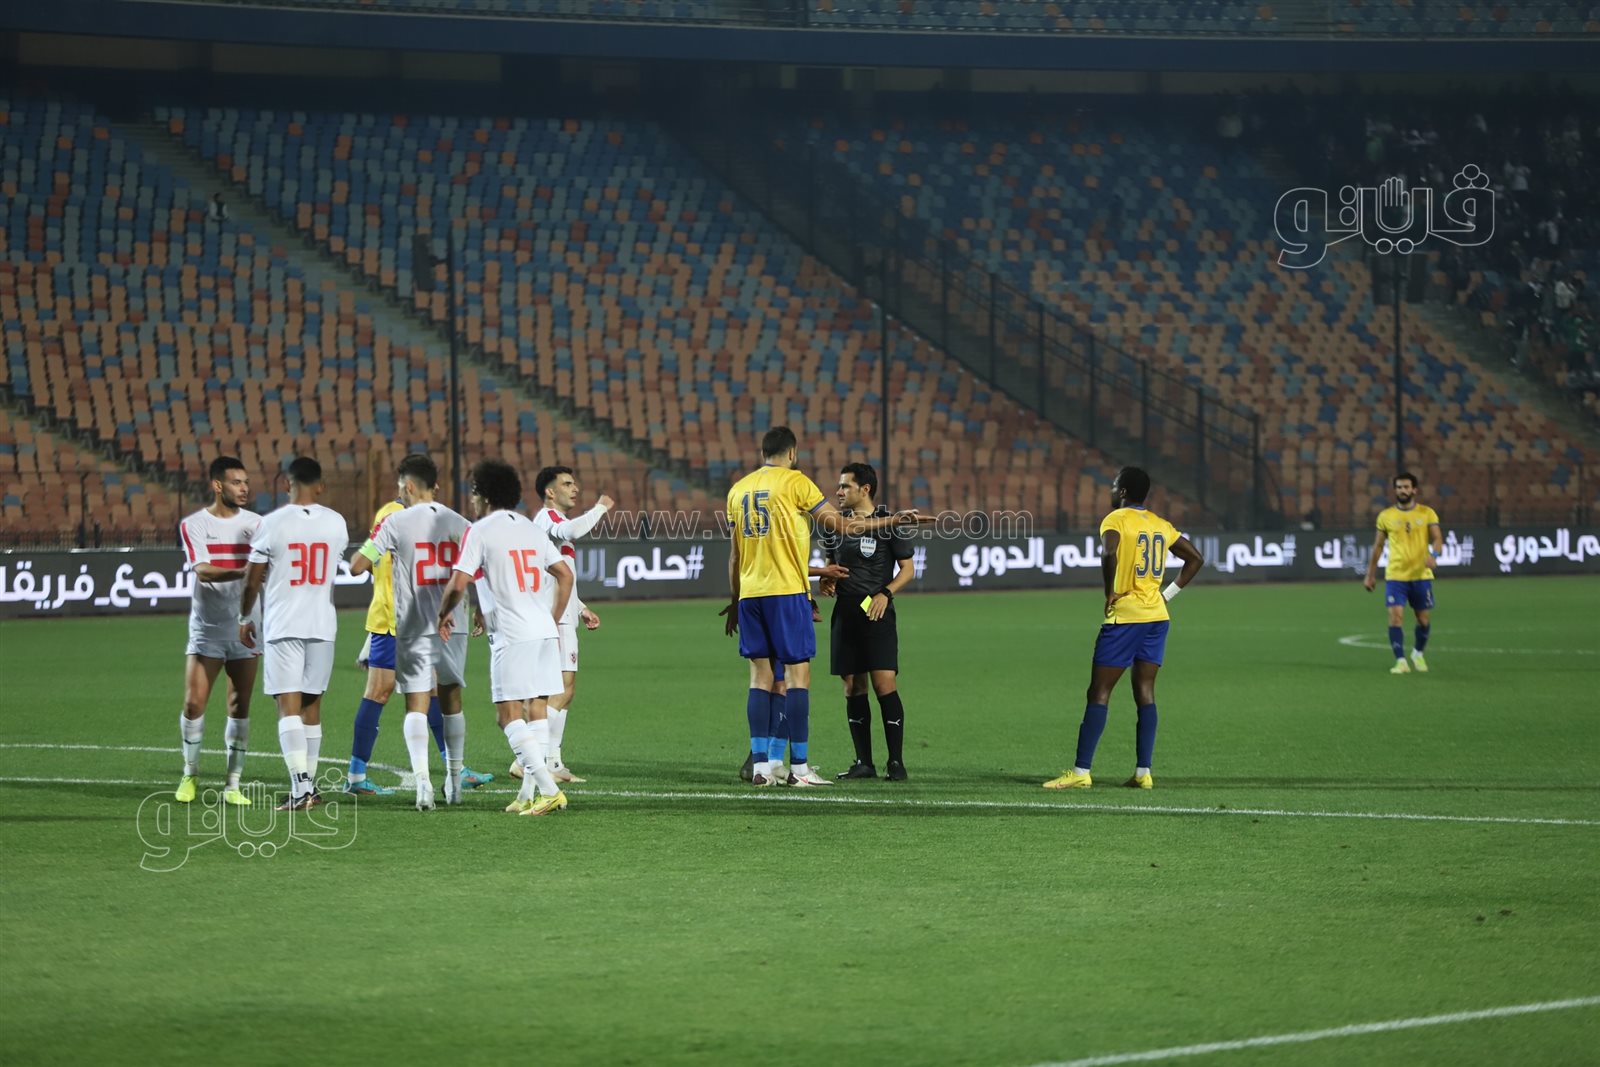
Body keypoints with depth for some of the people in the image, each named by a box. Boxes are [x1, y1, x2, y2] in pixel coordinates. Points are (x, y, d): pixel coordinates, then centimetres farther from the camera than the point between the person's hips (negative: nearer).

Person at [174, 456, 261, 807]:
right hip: (206, 629, -2)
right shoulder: (194, 525, -4)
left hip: (245, 629, 2)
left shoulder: (255, 523, 5)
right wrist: (243, 572, -33)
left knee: (240, 707, 0)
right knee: (194, 702, -5)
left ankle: (233, 785, 6)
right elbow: (203, 570, -18)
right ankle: (190, 774, 15)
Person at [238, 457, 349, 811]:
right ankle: (308, 785, 20)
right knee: (311, 705, 14)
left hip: (282, 625, -4)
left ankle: (300, 787, -19)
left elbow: (253, 580, -1)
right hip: (322, 624, 4)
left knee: (289, 705, -7)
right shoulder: (335, 523, 2)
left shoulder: (272, 524, -9)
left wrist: (245, 617, 14)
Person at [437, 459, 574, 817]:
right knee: (536, 709, 10)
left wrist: (444, 614, 11)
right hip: (545, 632, 7)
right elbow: (565, 575, 20)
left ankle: (549, 790, -17)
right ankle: (528, 794, 10)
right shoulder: (531, 529, 17)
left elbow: (458, 585, -8)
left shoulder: (479, 531, -3)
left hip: (512, 636, -7)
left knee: (509, 713, -5)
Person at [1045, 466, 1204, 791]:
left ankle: (1081, 771, -7)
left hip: (1124, 617, -6)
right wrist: (1167, 594, 14)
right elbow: (1196, 559, 18)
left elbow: (1109, 554, -27)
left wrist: (1110, 593, -14)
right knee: (1145, 692, 8)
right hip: (1157, 616, 6)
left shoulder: (1116, 520, -7)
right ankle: (1143, 772, 3)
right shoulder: (1161, 525, 13)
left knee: (1099, 692, -3)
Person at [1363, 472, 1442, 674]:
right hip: (1395, 576, 0)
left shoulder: (1427, 513, 2)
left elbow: (1437, 538, -5)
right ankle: (1400, 661, -9)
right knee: (1395, 616, -13)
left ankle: (1418, 653, 33)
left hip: (1421, 575, 0)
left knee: (1424, 619, 7)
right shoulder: (1386, 516, 5)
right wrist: (1370, 575, 13)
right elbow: (1378, 546, 12)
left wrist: (1434, 554, -27)